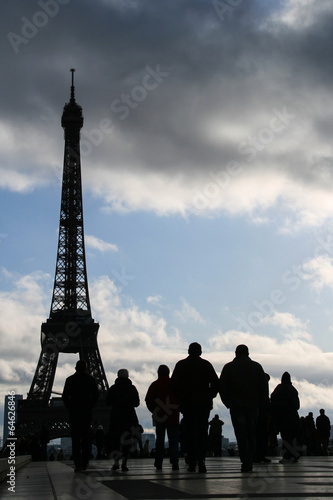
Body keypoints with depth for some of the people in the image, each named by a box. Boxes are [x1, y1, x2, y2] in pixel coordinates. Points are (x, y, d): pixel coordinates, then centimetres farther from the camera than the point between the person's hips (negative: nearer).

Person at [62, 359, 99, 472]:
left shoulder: (70, 380, 1)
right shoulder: (91, 379, 3)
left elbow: (65, 397, -2)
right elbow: (95, 396, 1)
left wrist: (70, 408, 9)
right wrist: (89, 407, 11)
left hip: (74, 413, -1)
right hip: (87, 412, 1)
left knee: (76, 439, 0)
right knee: (86, 438, 11)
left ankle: (78, 464, -10)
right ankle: (84, 463, 13)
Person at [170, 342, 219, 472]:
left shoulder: (181, 365, 3)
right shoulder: (206, 364, 3)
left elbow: (173, 384, -1)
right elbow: (215, 383, -1)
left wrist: (180, 398, 8)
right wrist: (209, 396, 9)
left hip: (187, 403, 0)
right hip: (204, 403, 0)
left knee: (189, 432, 2)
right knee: (202, 432, 5)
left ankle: (192, 462, -4)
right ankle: (201, 459, -9)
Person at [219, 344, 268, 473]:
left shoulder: (228, 367, 5)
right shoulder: (256, 366, 8)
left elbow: (222, 388, 1)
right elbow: (264, 386, 6)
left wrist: (228, 403, 8)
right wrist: (261, 403, 12)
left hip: (236, 406, -2)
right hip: (253, 406, 2)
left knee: (241, 435, -5)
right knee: (251, 435, 11)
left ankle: (245, 463, -16)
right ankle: (250, 463, 10)